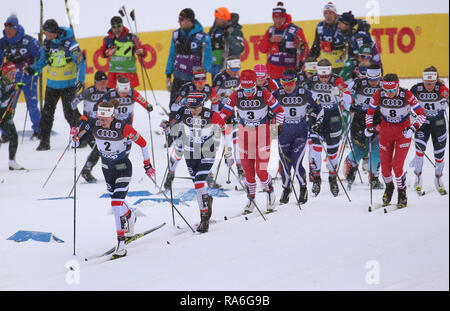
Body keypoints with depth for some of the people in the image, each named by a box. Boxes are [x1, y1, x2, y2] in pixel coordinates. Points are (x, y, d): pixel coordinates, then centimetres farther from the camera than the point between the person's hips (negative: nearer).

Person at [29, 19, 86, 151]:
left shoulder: (69, 42, -17)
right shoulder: (47, 42, 3)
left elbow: (80, 62, -17)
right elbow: (44, 59, 17)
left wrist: (80, 80, -27)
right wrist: (33, 68, 1)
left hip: (68, 84, -6)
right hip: (52, 84, 6)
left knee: (70, 112, -8)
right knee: (47, 112, 5)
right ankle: (44, 141, 13)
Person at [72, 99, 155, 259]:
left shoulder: (123, 127, -26)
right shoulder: (93, 124, -16)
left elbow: (142, 142, -12)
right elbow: (76, 143, -6)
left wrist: (147, 164, -7)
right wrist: (76, 135, -29)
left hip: (123, 168, -5)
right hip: (107, 168, 5)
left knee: (117, 203, -17)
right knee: (116, 199, 23)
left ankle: (121, 243, -15)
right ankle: (130, 217, 56)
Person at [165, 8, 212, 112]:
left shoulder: (203, 37, -11)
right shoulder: (177, 34, 5)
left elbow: (208, 59, -6)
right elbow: (172, 55, 13)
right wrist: (168, 74, 11)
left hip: (194, 79, -4)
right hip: (178, 78, 4)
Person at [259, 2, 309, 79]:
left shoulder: (295, 31, -5)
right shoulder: (270, 30, 12)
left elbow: (304, 49, -5)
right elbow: (262, 49, 10)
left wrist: (300, 66, -14)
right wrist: (270, 40, -9)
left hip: (289, 69, -5)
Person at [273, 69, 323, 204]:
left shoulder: (305, 94, -8)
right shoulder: (277, 95, -6)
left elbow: (318, 110, 6)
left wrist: (316, 123, 0)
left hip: (301, 133, -2)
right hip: (284, 133, 2)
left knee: (296, 164, -11)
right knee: (285, 165, 1)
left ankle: (303, 188, 14)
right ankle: (286, 189, 26)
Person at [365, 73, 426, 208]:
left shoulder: (406, 95, -23)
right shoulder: (378, 95, -16)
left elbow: (422, 114, -17)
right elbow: (370, 112, 2)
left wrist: (413, 128, -31)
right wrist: (369, 127, -14)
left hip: (403, 131, -3)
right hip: (386, 131, 3)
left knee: (397, 165, -12)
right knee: (385, 165, 3)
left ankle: (402, 194, 9)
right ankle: (389, 187, 35)